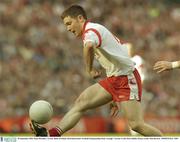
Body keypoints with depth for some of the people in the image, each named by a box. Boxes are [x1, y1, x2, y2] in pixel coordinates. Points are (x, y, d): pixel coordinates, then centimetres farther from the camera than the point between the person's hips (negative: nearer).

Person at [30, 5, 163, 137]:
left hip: (127, 78, -10)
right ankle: (52, 134, -2)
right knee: (81, 102, 1)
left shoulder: (91, 30, -14)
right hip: (113, 79, 10)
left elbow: (89, 47, -42)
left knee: (136, 125, -15)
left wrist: (90, 69, -23)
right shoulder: (96, 30, 17)